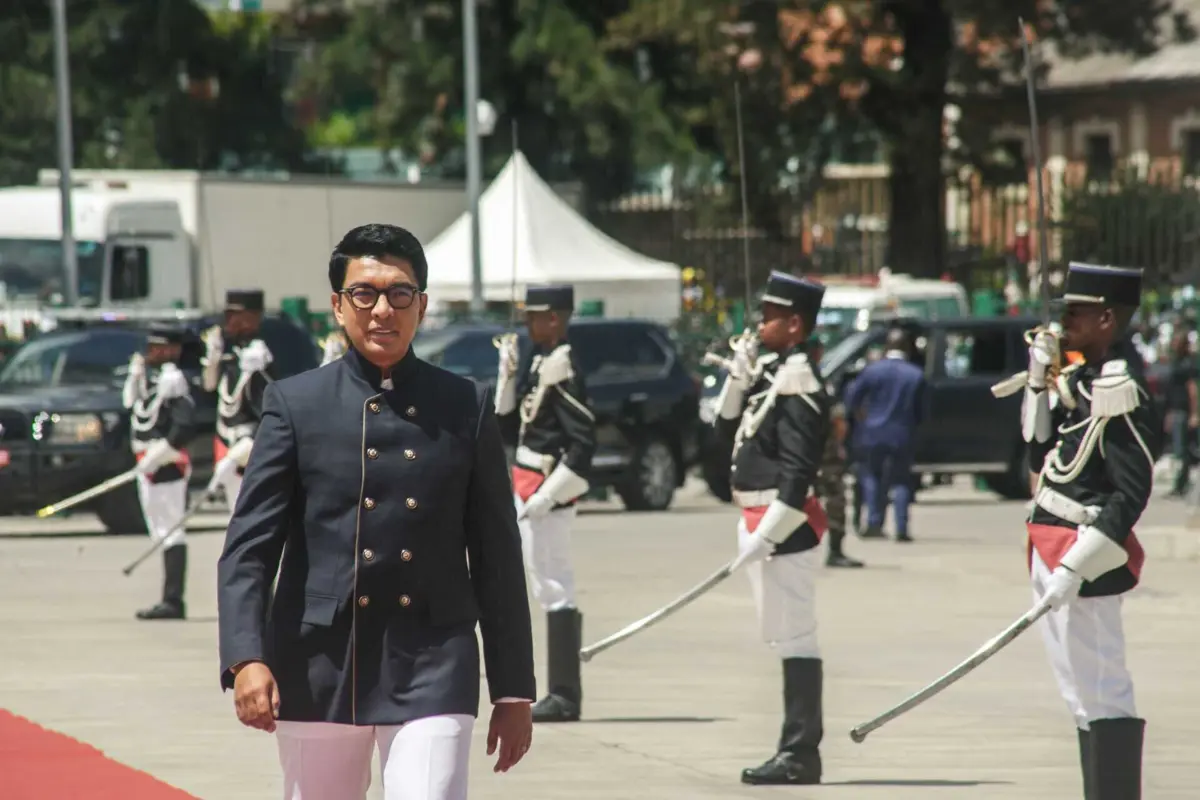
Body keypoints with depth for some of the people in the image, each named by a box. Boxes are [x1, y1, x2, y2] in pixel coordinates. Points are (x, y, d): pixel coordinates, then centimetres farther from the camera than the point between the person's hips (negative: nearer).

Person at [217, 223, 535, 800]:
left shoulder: (466, 408, 6)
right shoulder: (295, 404, 3)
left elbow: (498, 558, 9)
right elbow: (248, 547, -2)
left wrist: (513, 690, 8)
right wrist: (245, 660, -17)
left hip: (433, 671, 0)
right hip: (318, 668, 0)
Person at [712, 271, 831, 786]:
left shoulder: (798, 380, -15)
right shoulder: (769, 370, 14)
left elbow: (797, 470, -21)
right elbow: (726, 429, 19)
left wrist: (766, 536, -23)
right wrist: (738, 376, 4)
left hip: (784, 522, -10)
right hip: (760, 520, 10)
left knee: (794, 637, -8)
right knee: (783, 636, 13)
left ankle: (800, 755, -7)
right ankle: (796, 753, 19)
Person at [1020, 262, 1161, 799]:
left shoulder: (1118, 391, -17)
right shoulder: (1078, 382, 12)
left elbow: (1132, 494, -21)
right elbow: (1039, 454, 18)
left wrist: (1074, 568, -24)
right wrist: (1039, 382, 7)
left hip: (1086, 559, -10)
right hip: (1052, 552, 10)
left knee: (1103, 698, -9)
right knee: (1084, 696, 15)